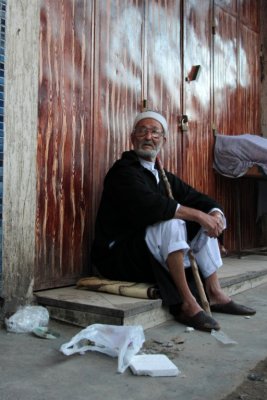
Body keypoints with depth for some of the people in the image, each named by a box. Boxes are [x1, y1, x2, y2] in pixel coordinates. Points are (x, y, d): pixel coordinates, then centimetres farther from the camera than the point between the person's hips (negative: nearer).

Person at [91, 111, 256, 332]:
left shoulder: (162, 175, 14)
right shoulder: (123, 171, -12)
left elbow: (195, 197, 11)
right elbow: (148, 205, -30)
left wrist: (216, 213, -12)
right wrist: (197, 215, -28)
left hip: (153, 254, 9)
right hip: (118, 255, -8)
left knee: (206, 225, 3)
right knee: (171, 223, -31)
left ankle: (214, 293, 0)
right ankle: (187, 304, -25)